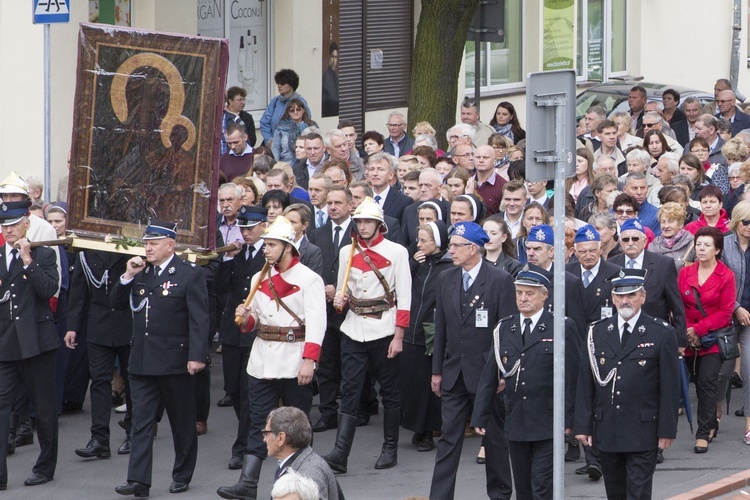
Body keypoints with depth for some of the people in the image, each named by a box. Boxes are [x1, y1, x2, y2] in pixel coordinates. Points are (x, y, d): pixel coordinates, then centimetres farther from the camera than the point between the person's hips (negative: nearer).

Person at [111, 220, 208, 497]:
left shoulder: (189, 275, -8)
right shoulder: (140, 272, 10)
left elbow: (199, 319, -12)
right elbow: (116, 303, 12)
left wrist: (197, 356, -19)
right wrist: (127, 277, -4)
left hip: (175, 360, -5)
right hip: (141, 359, 5)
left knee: (182, 422, 9)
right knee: (141, 422, -1)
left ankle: (182, 475, 21)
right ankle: (138, 480, -5)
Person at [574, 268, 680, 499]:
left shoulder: (661, 334, -3)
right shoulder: (596, 332, 7)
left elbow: (670, 387, -3)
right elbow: (585, 383, 7)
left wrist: (667, 429, -7)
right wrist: (582, 425, 2)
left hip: (643, 432, -4)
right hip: (606, 432, 4)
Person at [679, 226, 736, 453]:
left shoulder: (726, 276, -4)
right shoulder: (685, 273, 7)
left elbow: (725, 313, -7)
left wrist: (698, 329, -14)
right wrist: (686, 331, -9)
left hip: (713, 339, -4)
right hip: (690, 341, 4)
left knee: (707, 382, -14)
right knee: (699, 384, 9)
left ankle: (703, 434, -13)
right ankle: (711, 425, 27)